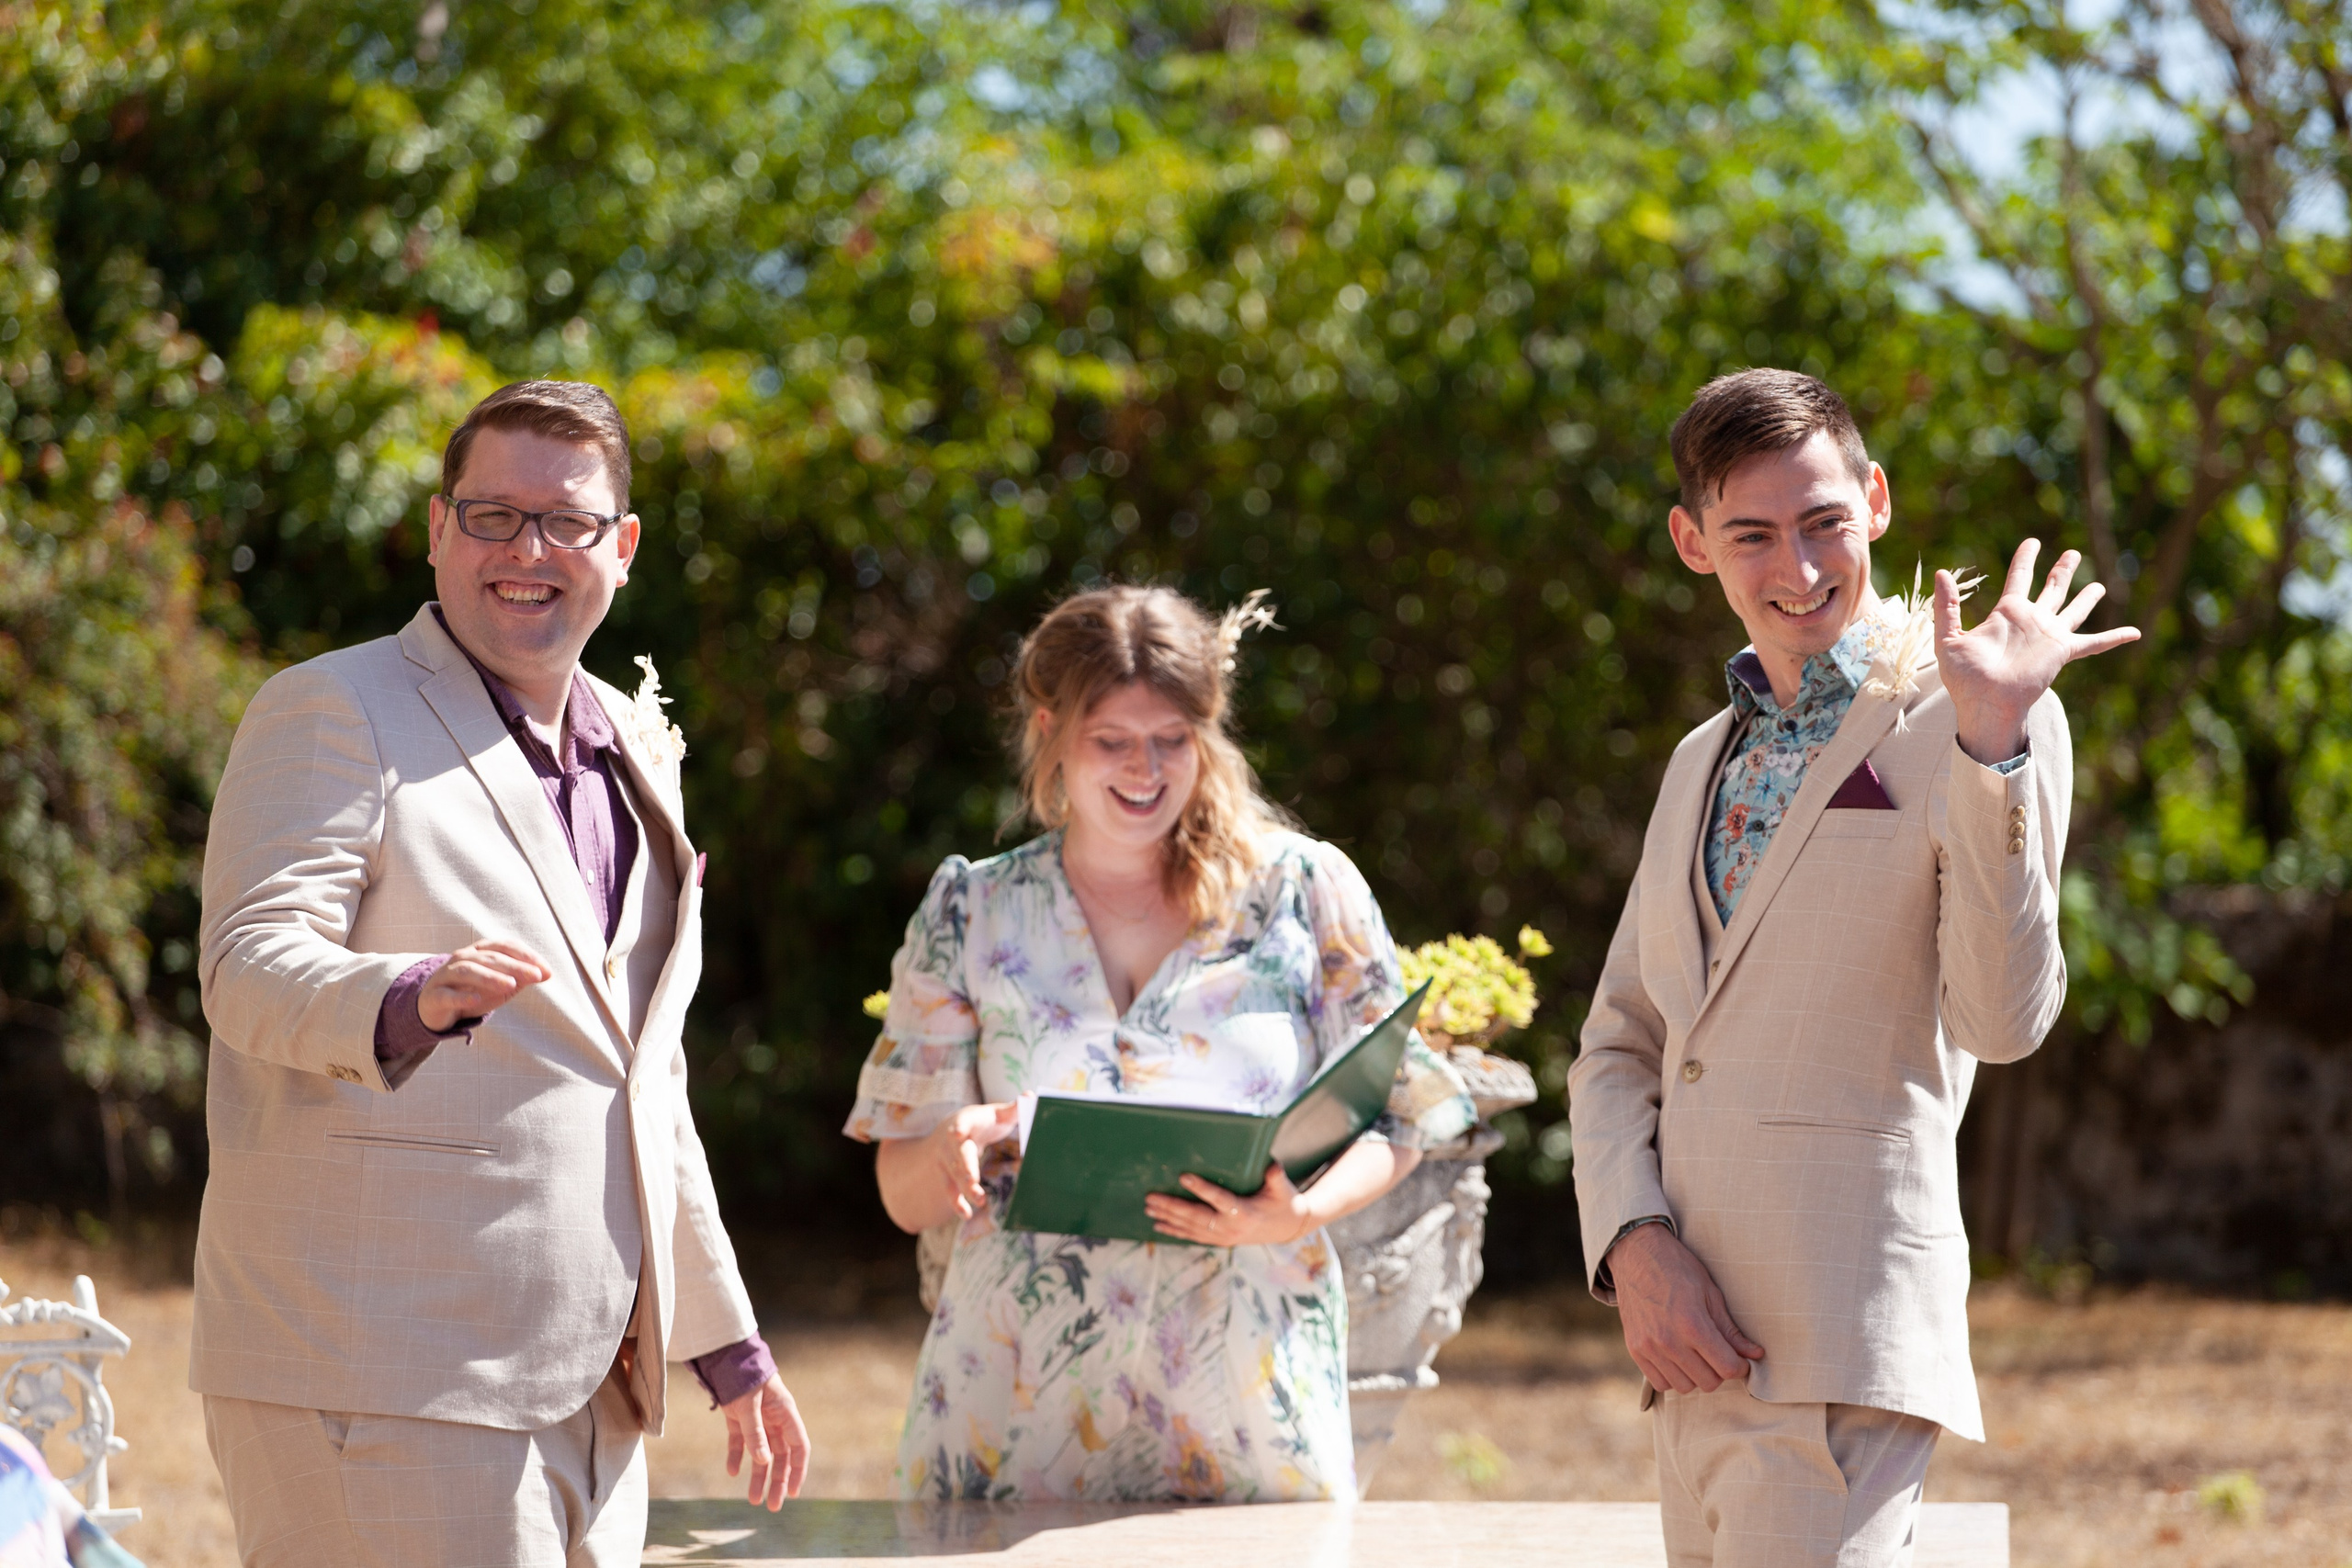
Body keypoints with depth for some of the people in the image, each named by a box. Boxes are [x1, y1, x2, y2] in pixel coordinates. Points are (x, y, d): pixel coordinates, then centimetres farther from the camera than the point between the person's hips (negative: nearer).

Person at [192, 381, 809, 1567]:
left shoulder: (634, 750, 19)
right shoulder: (331, 714, -3)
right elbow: (252, 968, -17)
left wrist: (726, 1342, 25)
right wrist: (414, 997, -38)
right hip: (377, 1384, -7)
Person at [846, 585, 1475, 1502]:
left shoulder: (1304, 892, 5)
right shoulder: (969, 915, 9)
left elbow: (1392, 1124, 7)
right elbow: (905, 1198, 9)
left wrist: (1299, 1214, -14)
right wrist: (955, 1153, -15)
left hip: (1244, 1387, -1)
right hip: (1021, 1390, 1)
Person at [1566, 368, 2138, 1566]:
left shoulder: (1976, 721, -2)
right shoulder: (1707, 762, 21)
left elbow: (2002, 1020, -14)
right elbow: (1619, 1048, 18)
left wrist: (1992, 735, -22)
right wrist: (1634, 1248, -1)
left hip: (1839, 1354, -7)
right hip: (1696, 1345, 7)